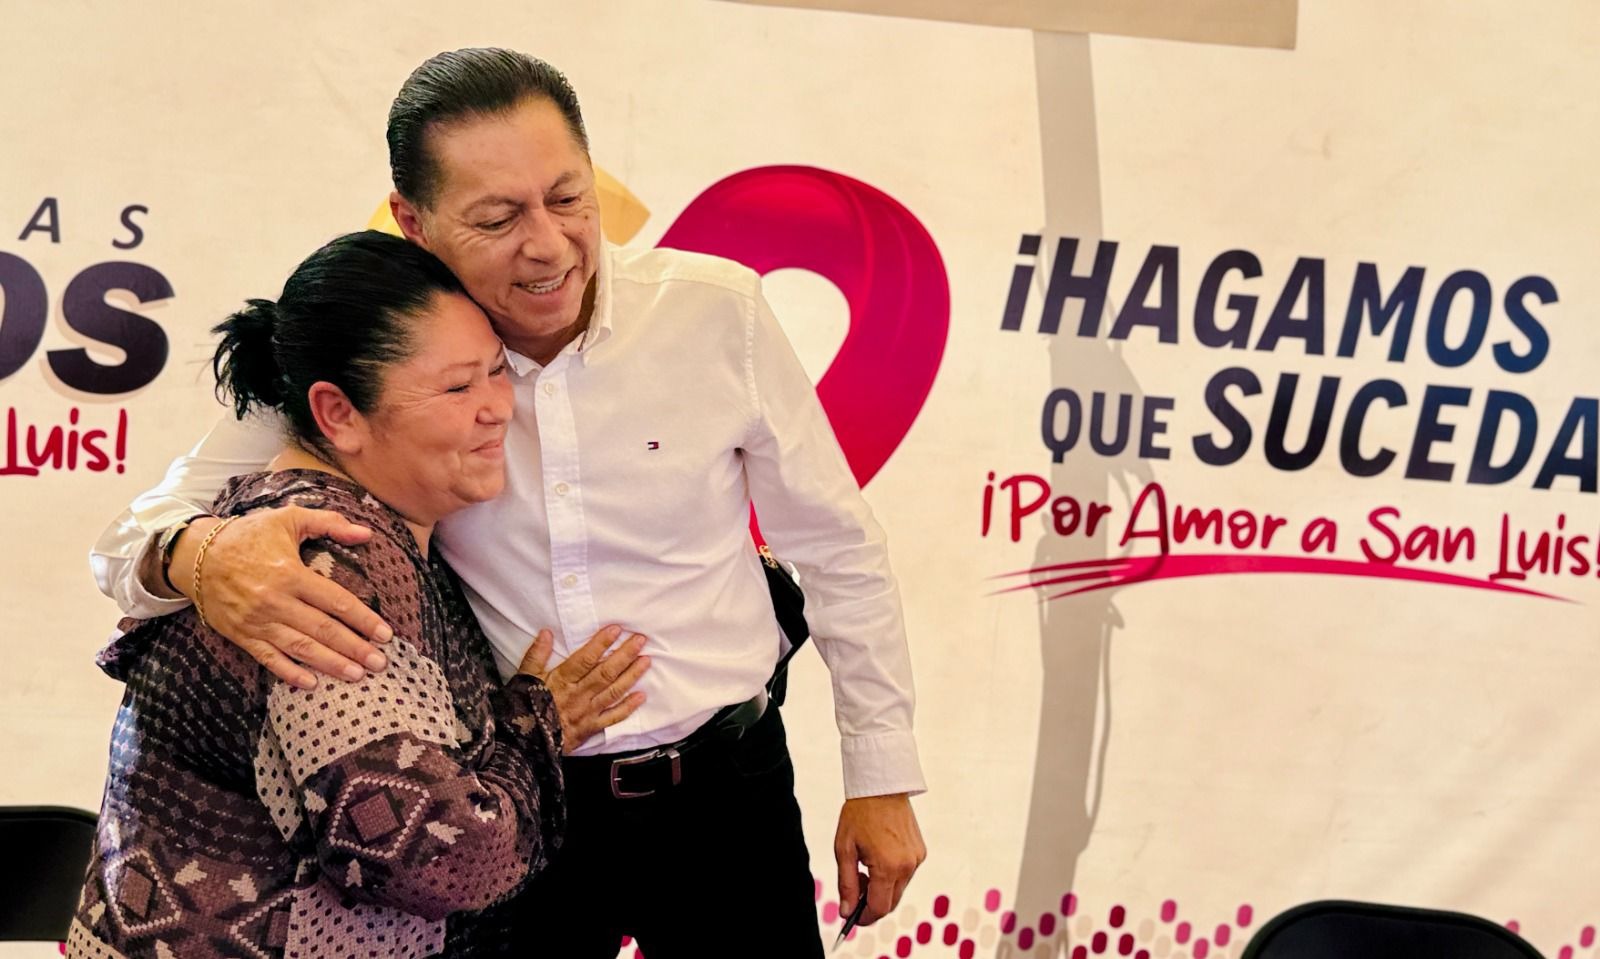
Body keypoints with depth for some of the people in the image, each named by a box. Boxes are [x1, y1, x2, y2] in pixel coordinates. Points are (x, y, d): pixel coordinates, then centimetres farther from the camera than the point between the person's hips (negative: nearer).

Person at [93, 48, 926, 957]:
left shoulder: (715, 311, -12)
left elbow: (837, 550, -1)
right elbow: (138, 532, -10)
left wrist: (882, 777, 2)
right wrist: (199, 556, -35)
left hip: (723, 789, 0)